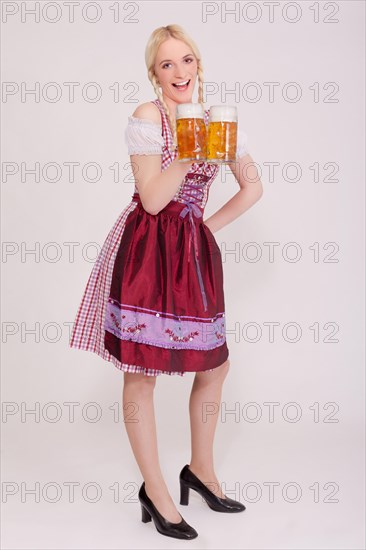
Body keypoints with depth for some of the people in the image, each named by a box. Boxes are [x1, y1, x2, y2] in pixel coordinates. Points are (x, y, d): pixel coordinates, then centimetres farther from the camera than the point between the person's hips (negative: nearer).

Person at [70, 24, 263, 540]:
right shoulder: (146, 117, -7)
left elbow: (253, 188, 15)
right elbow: (153, 200, -14)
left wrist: (209, 226, 5)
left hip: (193, 250, 6)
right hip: (145, 250, -6)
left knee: (216, 364, 12)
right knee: (141, 371, -1)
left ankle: (201, 469, 32)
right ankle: (155, 491, 16)